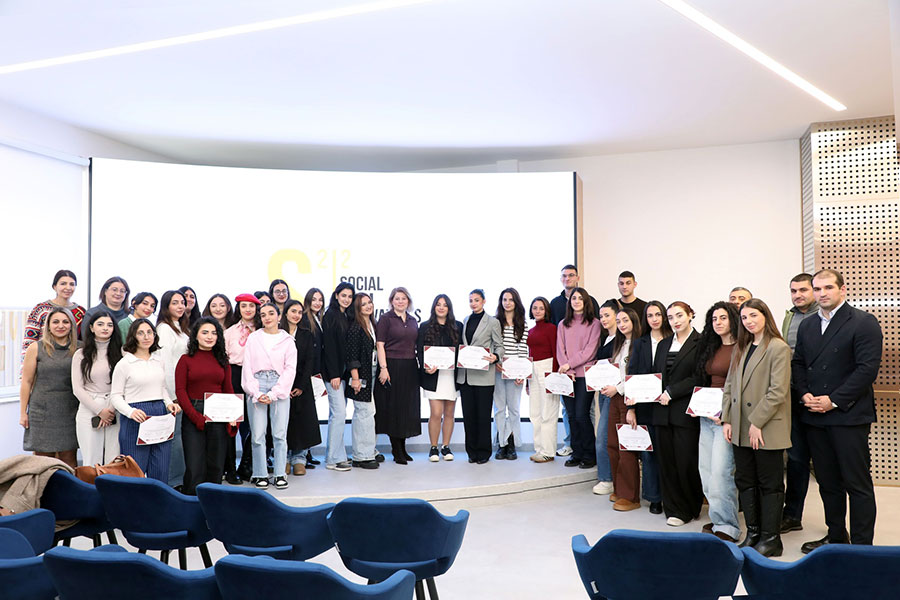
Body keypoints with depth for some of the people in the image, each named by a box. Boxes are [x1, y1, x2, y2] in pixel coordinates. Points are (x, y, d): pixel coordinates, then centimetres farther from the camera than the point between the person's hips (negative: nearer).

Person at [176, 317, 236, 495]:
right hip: (193, 418, -3)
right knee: (195, 468, -2)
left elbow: (229, 390, 9)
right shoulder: (186, 360, 2)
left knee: (216, 467, 8)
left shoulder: (222, 360, 10)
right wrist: (196, 417, -13)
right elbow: (180, 391, -3)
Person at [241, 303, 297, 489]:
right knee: (257, 435, -1)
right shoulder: (253, 338, 9)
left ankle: (280, 474, 8)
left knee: (280, 434, -2)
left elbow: (290, 369, 1)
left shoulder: (288, 340, 7)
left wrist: (273, 394, -8)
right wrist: (256, 393, -7)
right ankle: (260, 475, 10)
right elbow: (247, 367, 5)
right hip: (256, 388, 1)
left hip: (280, 389, 0)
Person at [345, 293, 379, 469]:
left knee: (361, 413, 13)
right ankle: (363, 456, 2)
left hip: (371, 373, 8)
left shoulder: (372, 325, 13)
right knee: (366, 412, -7)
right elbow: (352, 355, -15)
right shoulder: (355, 327, -11)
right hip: (361, 374, -8)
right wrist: (355, 378, -19)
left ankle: (359, 455, 20)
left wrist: (380, 370, 10)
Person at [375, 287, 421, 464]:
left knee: (408, 407, 9)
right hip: (392, 366, -6)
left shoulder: (412, 320, 14)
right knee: (392, 407, -1)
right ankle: (396, 450, 8)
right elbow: (379, 345, -8)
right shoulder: (386, 318, -2)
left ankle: (402, 447, 20)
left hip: (410, 368, 6)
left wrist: (419, 365, 11)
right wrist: (383, 368, -16)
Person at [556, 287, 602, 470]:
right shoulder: (563, 325, 15)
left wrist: (570, 364, -11)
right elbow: (560, 349, 9)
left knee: (581, 415, -7)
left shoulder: (594, 323, 1)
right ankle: (577, 453, 14)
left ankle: (589, 455, 6)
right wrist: (566, 369, -6)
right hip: (567, 375, 4)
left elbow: (590, 350, -6)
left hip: (585, 374, -4)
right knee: (571, 415, 5)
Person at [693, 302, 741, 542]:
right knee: (706, 469, 9)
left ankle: (727, 526, 3)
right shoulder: (710, 348, 16)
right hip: (707, 415, 8)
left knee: (720, 471, -9)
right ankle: (718, 520, 21)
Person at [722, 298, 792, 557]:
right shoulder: (742, 348, 13)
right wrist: (727, 419, 4)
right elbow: (730, 386, 13)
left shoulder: (778, 348, -10)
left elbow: (778, 391, -16)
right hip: (741, 430, 7)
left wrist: (757, 422, -16)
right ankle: (753, 533, 24)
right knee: (745, 482, 12)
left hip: (767, 429, -7)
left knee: (770, 485, 4)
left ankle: (770, 539, 15)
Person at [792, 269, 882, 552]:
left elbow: (867, 369, -13)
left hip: (849, 416, -6)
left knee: (857, 483, 1)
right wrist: (805, 394, -1)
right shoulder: (807, 325, 14)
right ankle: (836, 536, 28)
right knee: (828, 482, 14)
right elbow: (798, 363, 16)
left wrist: (834, 400, -16)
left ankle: (862, 545, 12)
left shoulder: (864, 323, -6)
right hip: (815, 416, 6)